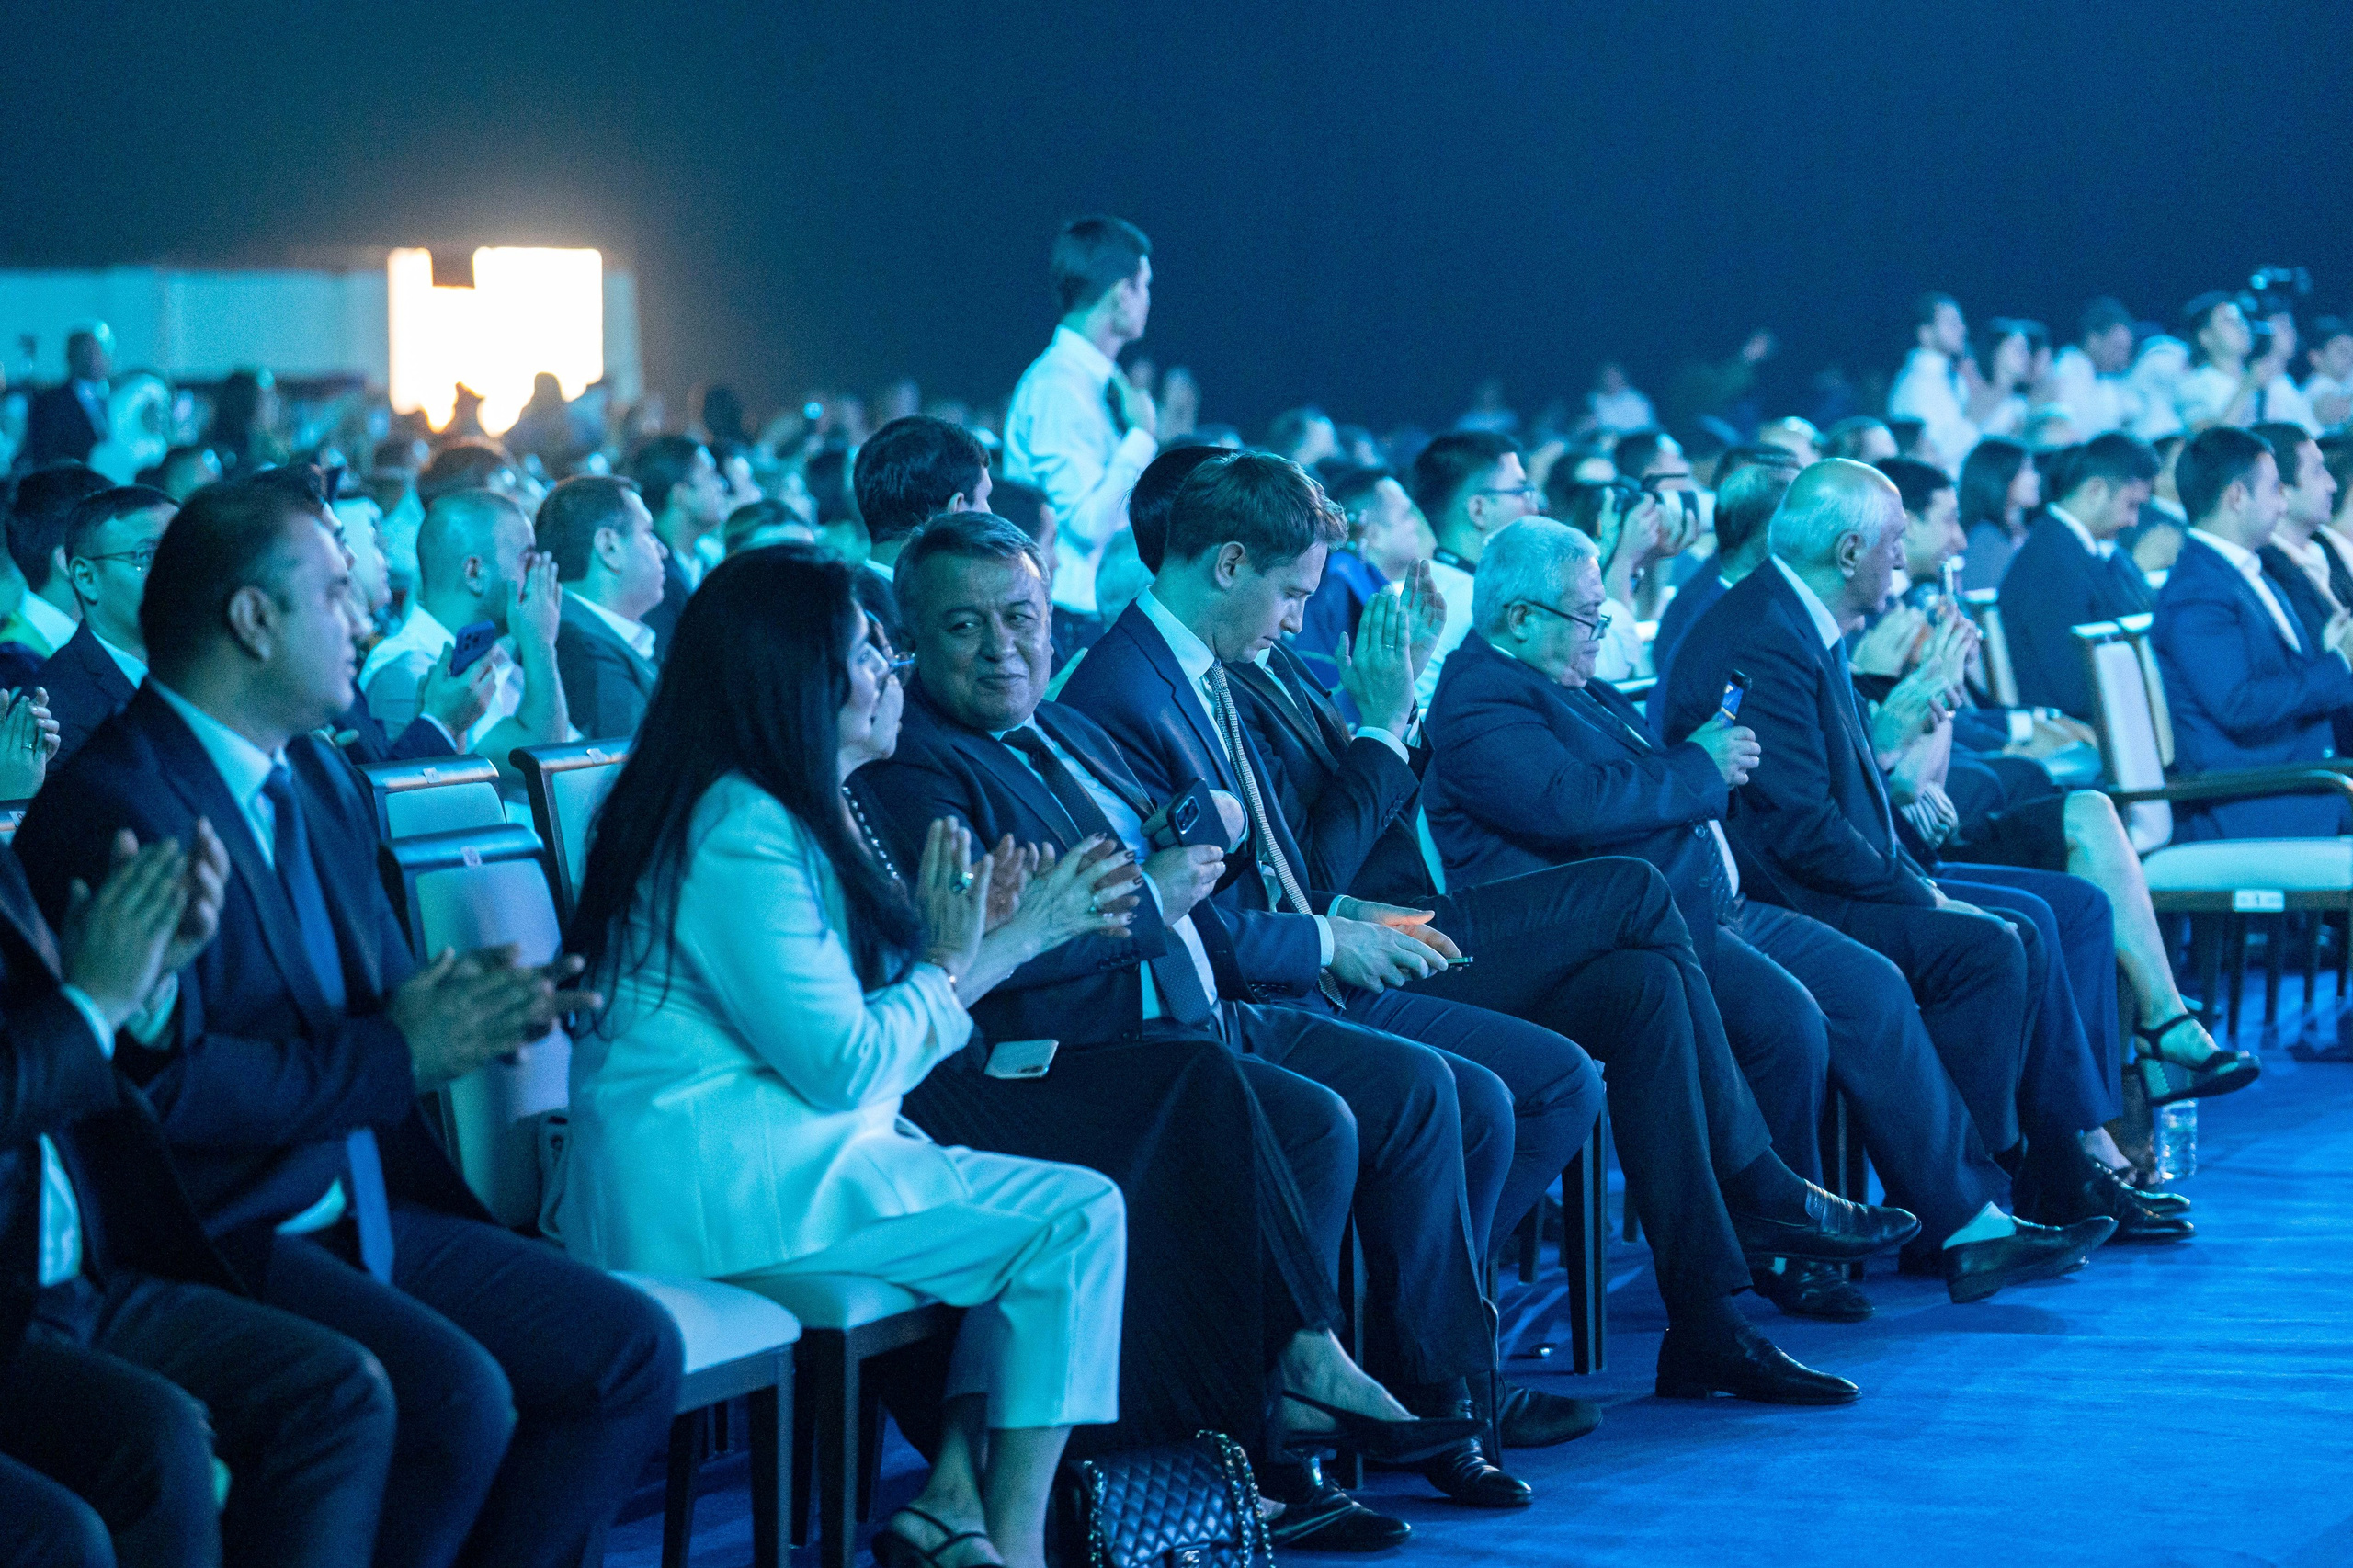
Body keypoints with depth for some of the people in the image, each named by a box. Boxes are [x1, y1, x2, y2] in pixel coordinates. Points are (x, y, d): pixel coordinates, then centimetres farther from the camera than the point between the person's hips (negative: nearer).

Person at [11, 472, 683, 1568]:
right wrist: (393, 1055, -17)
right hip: (213, 1242, -9)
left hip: (368, 1214, 9)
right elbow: (161, 1081, -22)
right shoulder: (116, 808, -14)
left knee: (631, 1351, -3)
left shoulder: (319, 779, 16)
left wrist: (479, 1010, 0)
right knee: (453, 1397, -29)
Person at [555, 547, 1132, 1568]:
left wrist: (1009, 939, 14)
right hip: (720, 1192, -11)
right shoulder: (742, 834, -17)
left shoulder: (767, 813, 17)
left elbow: (841, 1019, 18)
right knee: (1075, 1219, -11)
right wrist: (947, 962, -2)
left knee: (1048, 1211, 7)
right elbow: (848, 1066, -18)